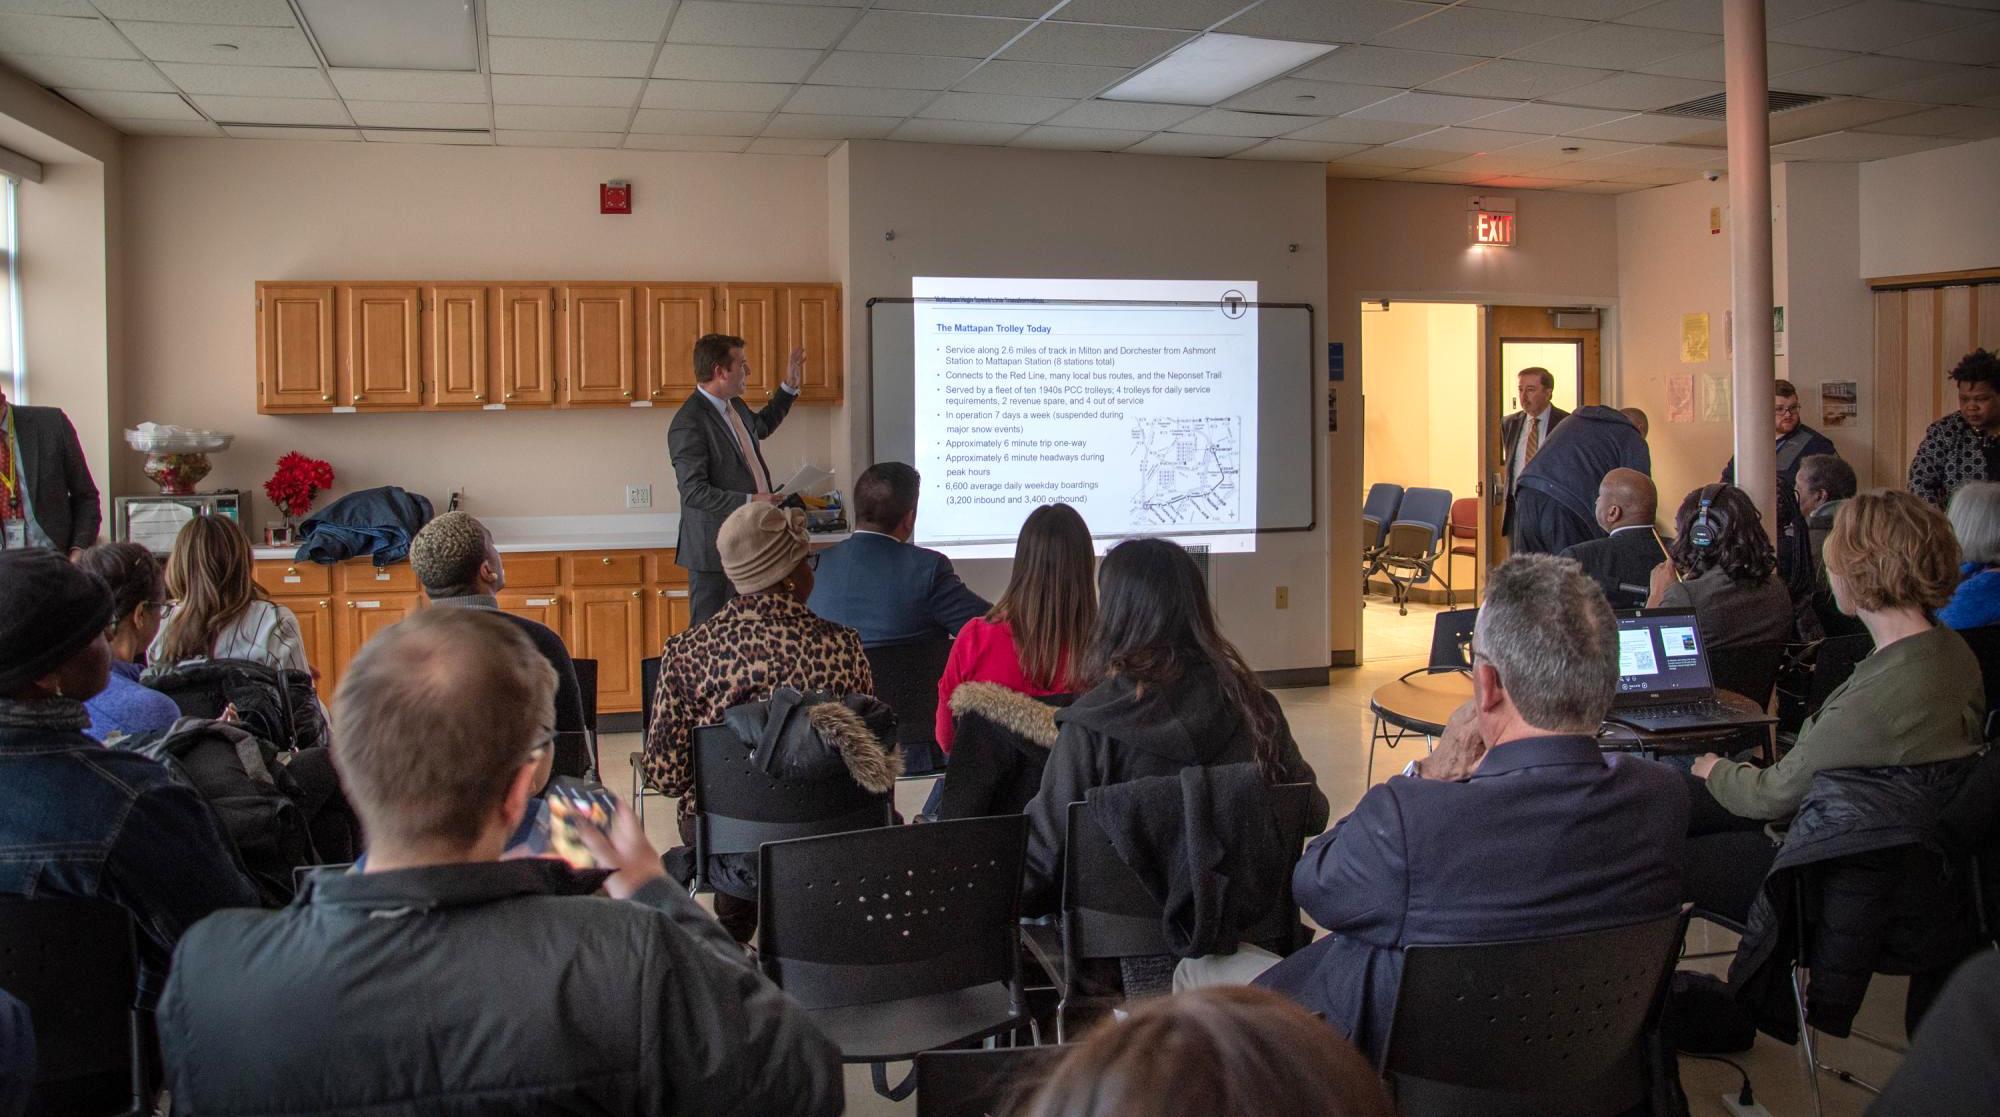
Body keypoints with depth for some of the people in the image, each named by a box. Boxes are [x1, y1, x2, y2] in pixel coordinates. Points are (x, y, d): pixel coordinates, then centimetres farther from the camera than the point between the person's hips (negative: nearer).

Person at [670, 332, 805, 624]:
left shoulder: (734, 406, 10)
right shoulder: (689, 425, -19)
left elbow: (760, 427, 35)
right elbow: (693, 492, -23)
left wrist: (789, 387, 29)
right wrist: (749, 501, -25)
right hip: (716, 553, -9)